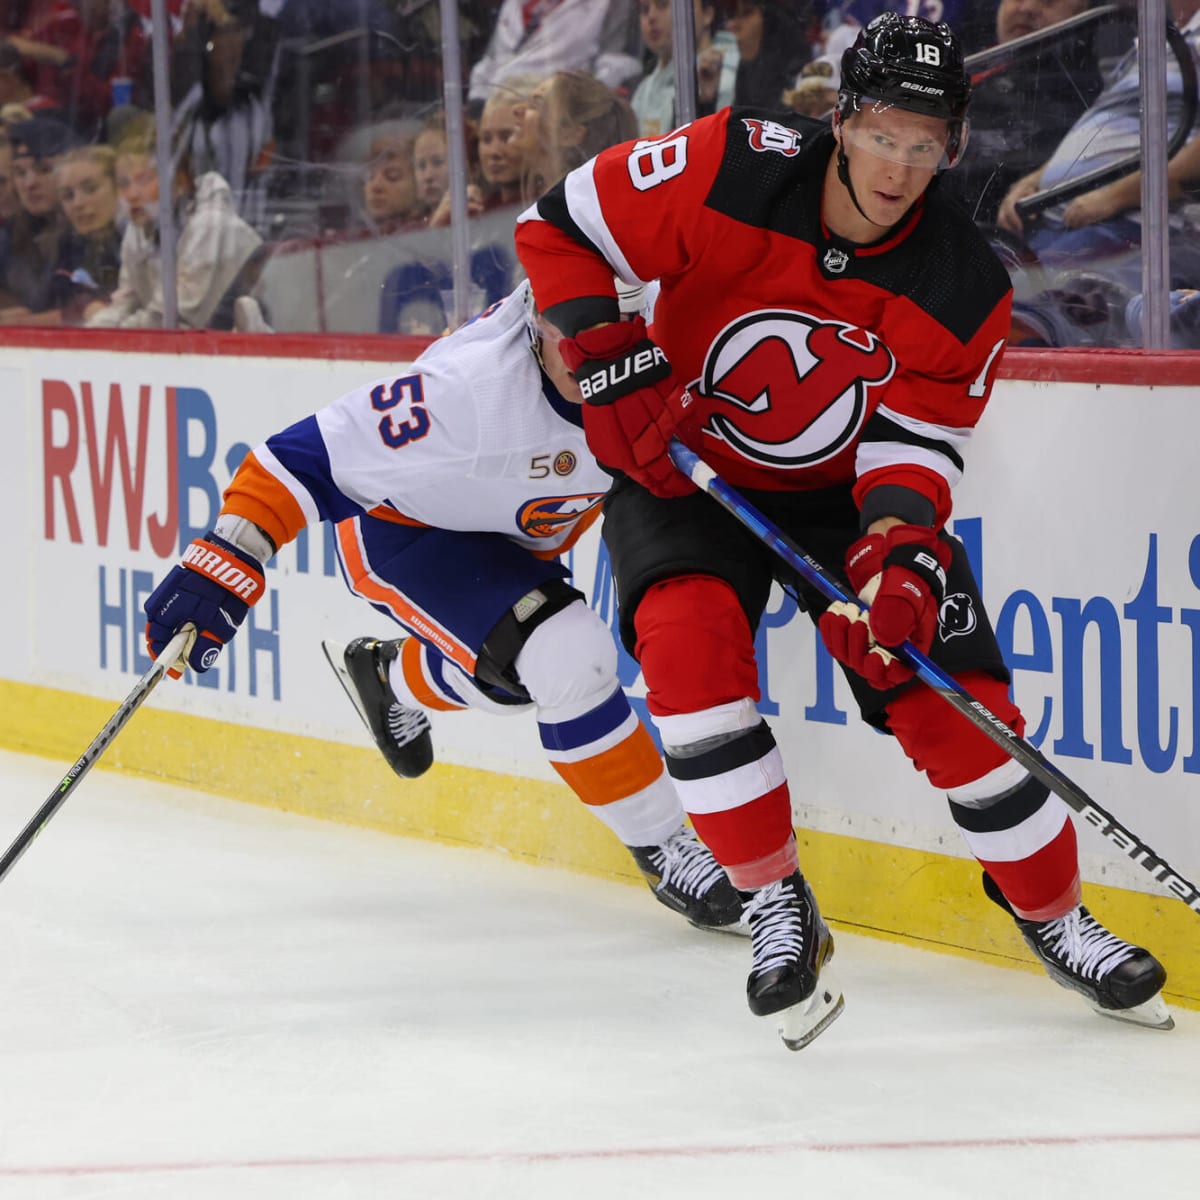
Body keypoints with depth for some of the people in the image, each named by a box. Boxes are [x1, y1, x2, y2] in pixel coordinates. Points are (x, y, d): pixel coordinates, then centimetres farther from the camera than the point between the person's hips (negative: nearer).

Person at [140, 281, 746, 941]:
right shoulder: (471, 388, -40)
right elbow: (316, 454, -34)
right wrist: (223, 565, -39)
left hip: (515, 528, 7)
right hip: (405, 532, -7)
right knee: (565, 659, -22)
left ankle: (390, 677, 52)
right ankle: (664, 850, -5)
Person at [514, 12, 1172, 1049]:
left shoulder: (965, 291, -18)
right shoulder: (730, 174, -25)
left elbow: (916, 445, -15)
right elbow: (558, 231, -17)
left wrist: (903, 552, -35)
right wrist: (615, 373, -24)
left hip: (845, 491, 2)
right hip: (684, 467, -1)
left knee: (956, 697, -8)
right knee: (689, 642, -29)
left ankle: (1056, 918, 15)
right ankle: (778, 909, -14)